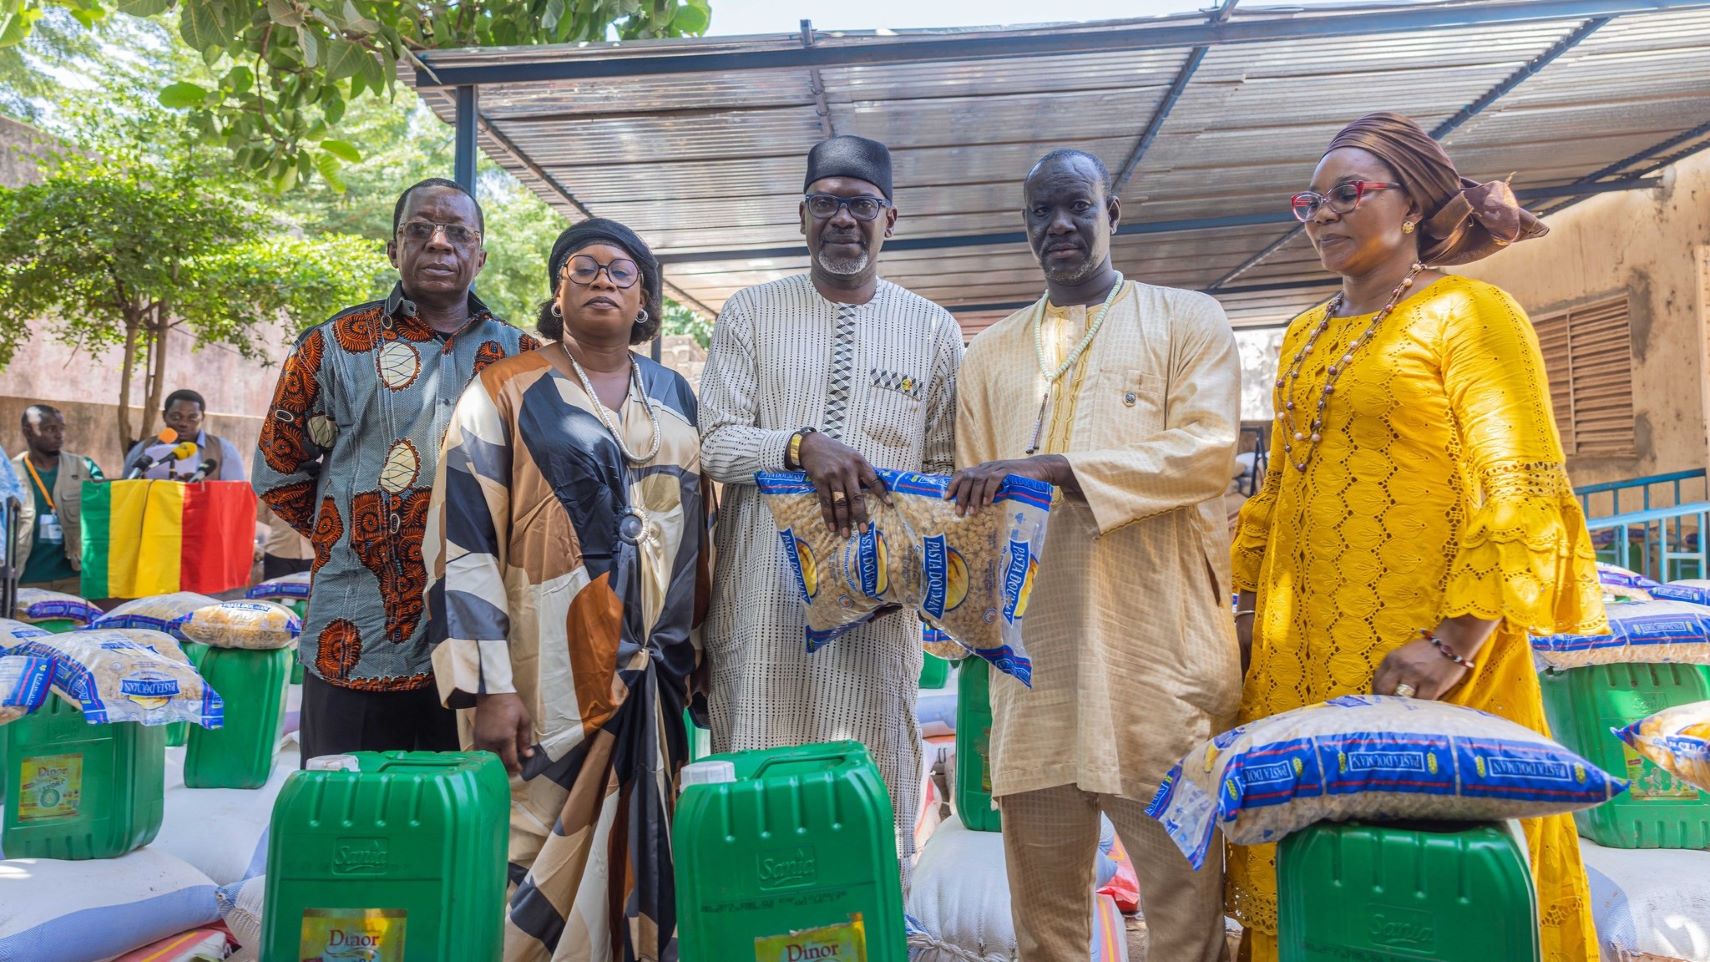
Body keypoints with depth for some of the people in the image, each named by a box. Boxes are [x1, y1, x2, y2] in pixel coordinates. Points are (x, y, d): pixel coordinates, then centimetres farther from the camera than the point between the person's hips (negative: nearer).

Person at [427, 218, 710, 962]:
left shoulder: (675, 397, 11)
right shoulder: (506, 392, -1)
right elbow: (463, 542, -7)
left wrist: (702, 654, 11)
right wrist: (488, 685, -14)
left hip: (653, 677, 4)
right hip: (546, 679, -3)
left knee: (637, 861, 9)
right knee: (535, 864, 1)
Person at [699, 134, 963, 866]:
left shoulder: (933, 330, 10)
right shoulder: (751, 314, 8)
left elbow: (944, 470, 10)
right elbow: (716, 442, 0)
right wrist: (801, 445, -19)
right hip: (762, 593, 0)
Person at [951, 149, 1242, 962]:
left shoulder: (1187, 322, 7)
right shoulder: (991, 354, 17)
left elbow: (1208, 450, -8)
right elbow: (970, 501, 16)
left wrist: (1054, 467, -17)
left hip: (1159, 647, -3)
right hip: (1037, 652, 3)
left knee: (1183, 890, 4)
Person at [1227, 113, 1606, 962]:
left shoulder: (1468, 313, -4)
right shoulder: (1305, 334, 16)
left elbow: (1521, 490, -12)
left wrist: (1458, 637, -21)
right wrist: (1245, 600, 12)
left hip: (1416, 651, -6)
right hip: (1302, 650, 6)